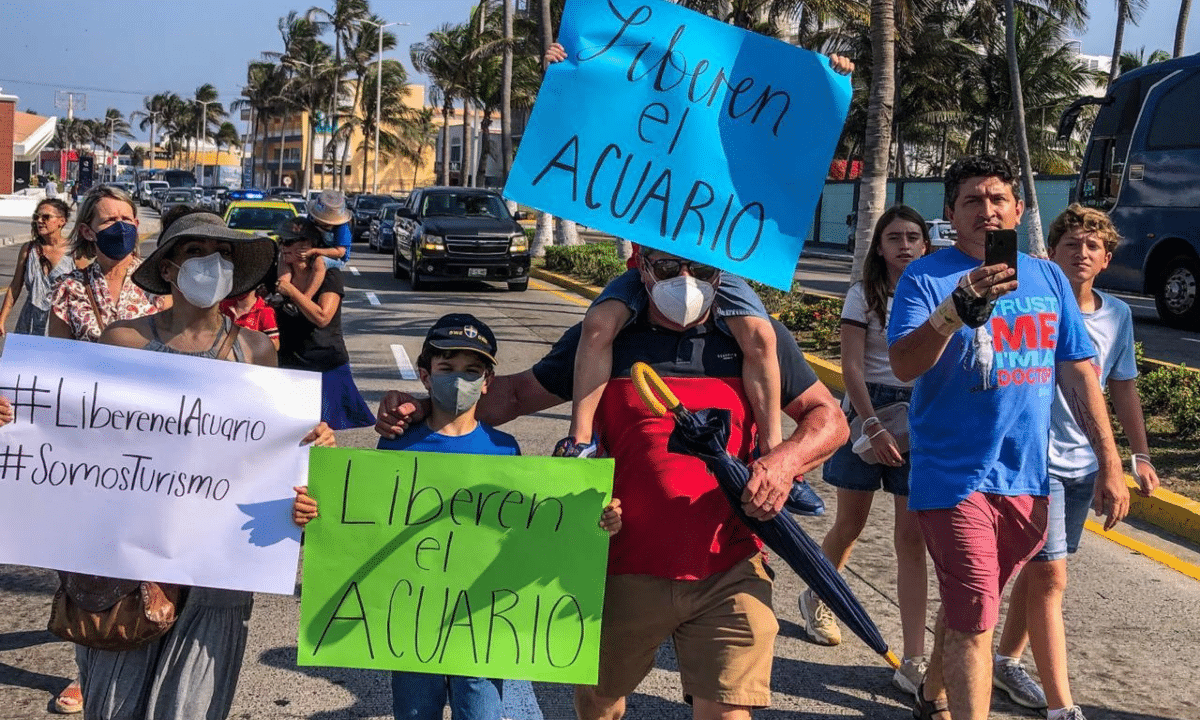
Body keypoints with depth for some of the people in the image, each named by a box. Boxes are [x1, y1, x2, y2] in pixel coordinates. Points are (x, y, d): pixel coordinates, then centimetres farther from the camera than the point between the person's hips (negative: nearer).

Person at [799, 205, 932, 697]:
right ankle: (816, 598, 42)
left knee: (911, 536, -3)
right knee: (850, 524, 11)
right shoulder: (863, 296, -2)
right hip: (866, 410, -1)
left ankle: (913, 662, -4)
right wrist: (874, 426, -19)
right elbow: (851, 366, -9)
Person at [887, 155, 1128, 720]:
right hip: (954, 477, -5)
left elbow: (1078, 374, 11)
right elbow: (903, 365, -20)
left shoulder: (1048, 278, 8)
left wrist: (1109, 464, 7)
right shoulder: (926, 278, -6)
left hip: (1027, 479, 5)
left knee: (968, 610, 19)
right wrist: (958, 308, -37)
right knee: (974, 620, -7)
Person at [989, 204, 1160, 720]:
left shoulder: (1118, 314, 5)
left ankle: (1007, 661, 34)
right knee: (1049, 575, -7)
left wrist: (1140, 454, 12)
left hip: (1084, 464, 6)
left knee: (1040, 568, 16)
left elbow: (1123, 387, 14)